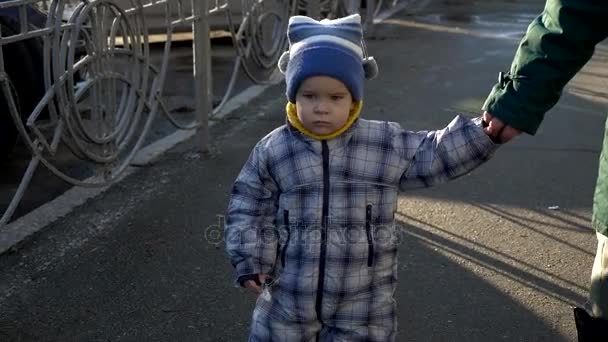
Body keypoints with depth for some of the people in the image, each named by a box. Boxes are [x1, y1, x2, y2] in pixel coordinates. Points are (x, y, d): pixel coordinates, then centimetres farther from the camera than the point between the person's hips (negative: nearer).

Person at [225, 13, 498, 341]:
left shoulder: (387, 145, -7)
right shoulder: (271, 151, -7)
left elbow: (438, 153, 0)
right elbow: (247, 207, 1)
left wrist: (486, 130, -10)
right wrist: (249, 261, -5)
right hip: (288, 298, 1)